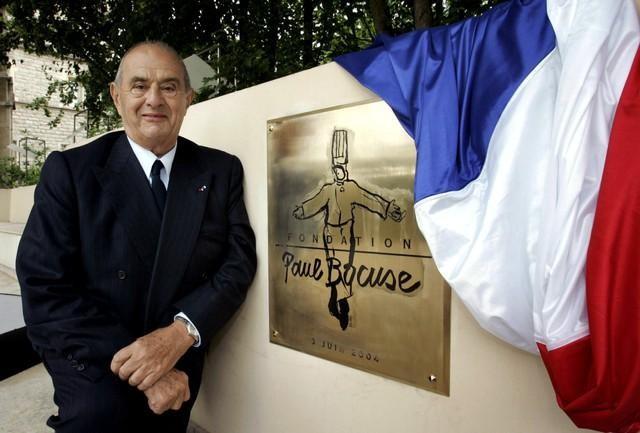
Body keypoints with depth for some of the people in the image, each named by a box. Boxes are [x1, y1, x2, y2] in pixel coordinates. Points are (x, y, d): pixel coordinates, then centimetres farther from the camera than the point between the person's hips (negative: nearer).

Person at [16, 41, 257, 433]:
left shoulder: (221, 170, -2)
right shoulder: (70, 170, -8)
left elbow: (240, 260, -8)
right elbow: (44, 286, -13)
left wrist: (181, 332, -25)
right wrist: (139, 370, -22)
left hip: (178, 368, 3)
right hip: (95, 363, -2)